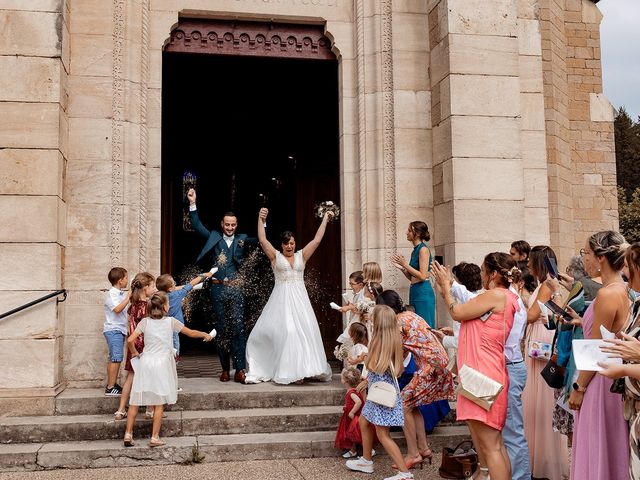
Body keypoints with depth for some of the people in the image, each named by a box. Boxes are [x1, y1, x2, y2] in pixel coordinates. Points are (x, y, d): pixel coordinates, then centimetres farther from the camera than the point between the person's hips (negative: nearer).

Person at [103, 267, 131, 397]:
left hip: (120, 330, 9)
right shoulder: (111, 294, -12)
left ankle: (113, 384, 19)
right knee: (116, 358, -13)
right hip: (113, 330, -9)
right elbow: (117, 309, -26)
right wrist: (128, 297, -23)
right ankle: (110, 388, -12)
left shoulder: (122, 294, 14)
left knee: (114, 358, 13)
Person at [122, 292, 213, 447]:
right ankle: (155, 437, 5)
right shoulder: (171, 321, 0)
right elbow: (191, 333, 9)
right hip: (162, 364, -2)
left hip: (145, 363, 2)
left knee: (135, 400, 10)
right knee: (159, 403, 5)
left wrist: (135, 353, 12)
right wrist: (205, 335, 27)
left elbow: (130, 340, -6)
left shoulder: (145, 321, 2)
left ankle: (128, 434, 10)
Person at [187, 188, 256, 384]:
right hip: (217, 288, 1)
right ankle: (225, 369, 14)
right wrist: (192, 203, -2)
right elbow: (197, 226, 6)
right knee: (221, 329, 6)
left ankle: (239, 370, -7)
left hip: (235, 289, -1)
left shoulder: (242, 240, 8)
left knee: (238, 327, -6)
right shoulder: (214, 237, 10)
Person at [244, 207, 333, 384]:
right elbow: (262, 240, -5)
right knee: (284, 331, -8)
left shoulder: (301, 256, 12)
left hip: (299, 298, 3)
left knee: (305, 330, -4)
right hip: (281, 299, -3)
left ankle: (302, 368, 2)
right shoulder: (275, 256, 5)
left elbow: (317, 240, 9)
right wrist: (261, 220, -10)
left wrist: (324, 220, 9)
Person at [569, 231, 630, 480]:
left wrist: (579, 388, -13)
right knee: (613, 450, 18)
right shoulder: (623, 290, 7)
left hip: (600, 379, -9)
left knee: (597, 452, 2)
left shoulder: (607, 294, -20)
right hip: (613, 373, 9)